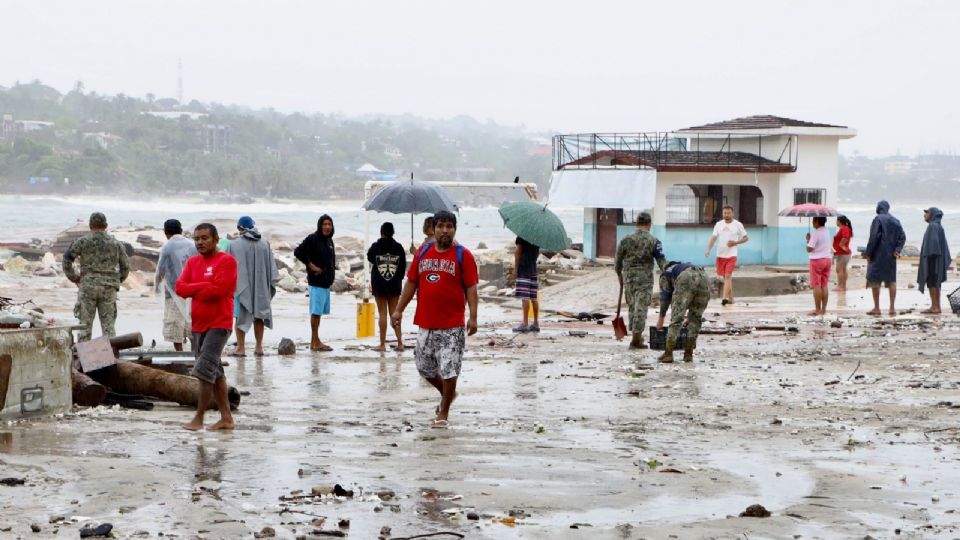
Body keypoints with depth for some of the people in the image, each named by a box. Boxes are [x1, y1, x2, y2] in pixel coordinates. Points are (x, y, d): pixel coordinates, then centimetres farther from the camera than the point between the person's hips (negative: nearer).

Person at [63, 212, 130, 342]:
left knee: (85, 324, 2)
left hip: (88, 286, -2)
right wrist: (117, 281, 23)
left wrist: (73, 277, 8)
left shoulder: (82, 241, 1)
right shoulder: (116, 243, 8)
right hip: (109, 288, 2)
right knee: (108, 325, 4)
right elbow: (125, 266, 10)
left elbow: (67, 259, -5)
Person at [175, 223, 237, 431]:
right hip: (198, 324, 8)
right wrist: (205, 286, -13)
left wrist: (193, 291, -6)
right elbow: (180, 288, 0)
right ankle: (226, 418, 17)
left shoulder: (227, 261, -9)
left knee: (204, 369, -13)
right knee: (214, 371, 11)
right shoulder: (192, 262, 12)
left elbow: (217, 290, -20)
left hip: (219, 324, -8)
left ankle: (199, 418, -7)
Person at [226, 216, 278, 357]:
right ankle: (259, 347, 13)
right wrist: (271, 283, 12)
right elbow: (271, 266, 5)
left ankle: (241, 348, -2)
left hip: (240, 285, -3)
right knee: (259, 316, 12)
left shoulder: (233, 245, -9)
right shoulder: (265, 244, 1)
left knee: (241, 316, 2)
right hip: (260, 286, 3)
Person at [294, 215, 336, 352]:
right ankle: (316, 342, -2)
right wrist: (311, 266, -16)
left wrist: (332, 271, 11)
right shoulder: (312, 239, -11)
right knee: (316, 311, -5)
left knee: (319, 312, 12)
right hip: (316, 280, -9)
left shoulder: (329, 240, 14)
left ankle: (314, 341, 18)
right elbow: (298, 252, -18)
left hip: (326, 281, 9)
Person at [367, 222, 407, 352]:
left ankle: (382, 344, 2)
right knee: (394, 312, 9)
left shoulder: (376, 246, -8)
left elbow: (370, 258, 11)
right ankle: (400, 342, 0)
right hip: (395, 283, 2)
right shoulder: (398, 247, -4)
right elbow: (403, 265, 1)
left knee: (382, 313, 3)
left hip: (379, 284, -2)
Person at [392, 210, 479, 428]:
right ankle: (447, 394, 40)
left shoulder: (463, 255, -4)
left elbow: (471, 287, -7)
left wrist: (473, 316, -15)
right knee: (424, 367, 14)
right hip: (426, 324, 5)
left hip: (452, 326, -5)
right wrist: (399, 309, 9)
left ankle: (443, 414, 9)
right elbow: (411, 282, 14)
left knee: (449, 370, -4)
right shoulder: (423, 252, 9)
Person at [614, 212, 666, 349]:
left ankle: (637, 336, 24)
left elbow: (618, 261, 8)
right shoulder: (653, 241, -5)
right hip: (645, 279, -3)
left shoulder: (626, 240, 2)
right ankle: (636, 340, 0)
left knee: (632, 307, 16)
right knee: (641, 309, 0)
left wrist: (619, 275, 23)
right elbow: (661, 261, -8)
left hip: (628, 278, 3)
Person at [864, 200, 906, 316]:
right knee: (891, 280, 9)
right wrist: (897, 249, -3)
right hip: (891, 255, 6)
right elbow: (902, 237, 3)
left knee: (875, 280, 1)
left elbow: (874, 237, -16)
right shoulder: (895, 221, 9)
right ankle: (892, 308, 7)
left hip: (878, 254, -6)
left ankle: (876, 308, -1)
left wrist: (868, 253, -12)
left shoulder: (878, 219, -10)